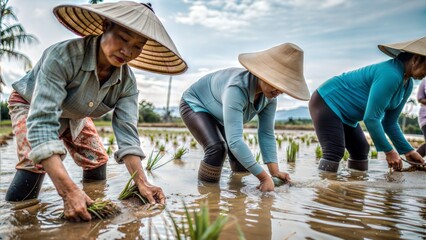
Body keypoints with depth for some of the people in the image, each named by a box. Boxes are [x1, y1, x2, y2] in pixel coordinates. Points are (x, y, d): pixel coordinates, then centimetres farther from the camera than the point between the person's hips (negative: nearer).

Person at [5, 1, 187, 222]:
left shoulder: (127, 83, -25)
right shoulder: (63, 56, -42)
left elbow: (127, 133, -26)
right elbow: (41, 123, -48)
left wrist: (142, 183, -40)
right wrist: (69, 191, -57)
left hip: (74, 116, 5)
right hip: (30, 105, -5)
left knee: (97, 163, 4)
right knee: (35, 164, -22)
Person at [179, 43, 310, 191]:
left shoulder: (270, 96, -20)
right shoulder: (237, 89, -44)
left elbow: (267, 134, -14)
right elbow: (234, 141, -48)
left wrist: (275, 172, -21)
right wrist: (263, 177, -45)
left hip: (218, 116, 7)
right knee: (217, 148, -31)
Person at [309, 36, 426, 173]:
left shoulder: (408, 85, 5)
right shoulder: (390, 75, -28)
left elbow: (390, 123, 11)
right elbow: (371, 118, -28)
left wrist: (407, 151, 5)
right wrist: (389, 151, -19)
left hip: (345, 113, 11)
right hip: (327, 101, -11)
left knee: (360, 150, 12)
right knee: (334, 152, -21)